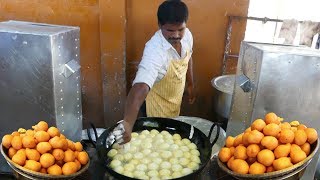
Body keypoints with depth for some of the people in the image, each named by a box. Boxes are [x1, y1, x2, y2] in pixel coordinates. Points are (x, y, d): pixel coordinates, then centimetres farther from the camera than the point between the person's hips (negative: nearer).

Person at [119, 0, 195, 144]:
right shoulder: (155, 50, -38)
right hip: (159, 101, -6)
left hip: (177, 97, 7)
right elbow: (140, 87, -51)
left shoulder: (187, 35, -16)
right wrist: (127, 124, -63)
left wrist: (190, 85, 14)